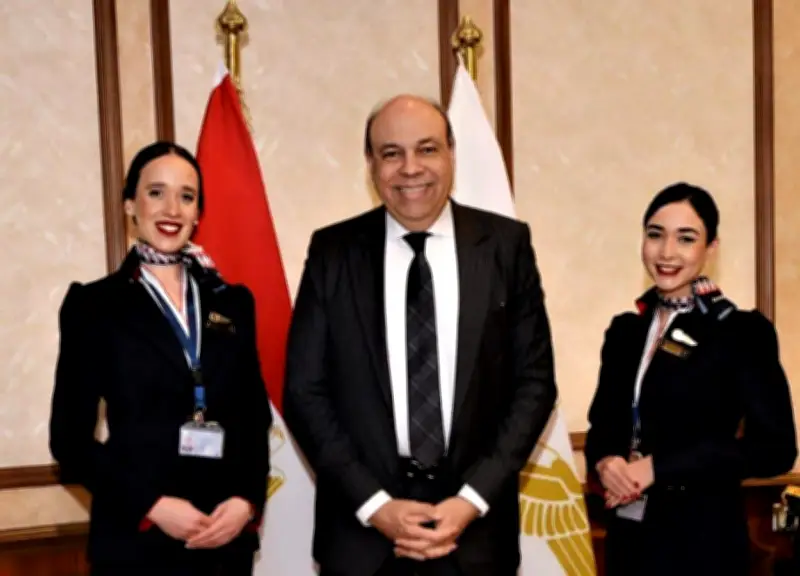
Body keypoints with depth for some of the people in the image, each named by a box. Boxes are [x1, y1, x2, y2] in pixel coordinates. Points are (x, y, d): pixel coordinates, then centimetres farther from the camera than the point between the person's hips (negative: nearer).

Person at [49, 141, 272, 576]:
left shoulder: (233, 302, 8)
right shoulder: (93, 305, -1)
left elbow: (255, 418, 9)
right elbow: (70, 438, -3)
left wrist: (248, 500, -6)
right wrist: (151, 505, -13)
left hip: (228, 535, 3)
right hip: (135, 540, -3)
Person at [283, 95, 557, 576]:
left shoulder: (506, 244, -1)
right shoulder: (333, 252, -1)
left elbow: (534, 383, -1)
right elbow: (304, 391, -2)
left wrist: (473, 499, -9)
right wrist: (373, 503, -10)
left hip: (475, 527, 0)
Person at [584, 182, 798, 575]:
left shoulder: (744, 332, -8)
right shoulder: (625, 329, 7)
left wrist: (658, 467, -18)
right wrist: (605, 462, -11)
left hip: (700, 538, -4)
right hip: (628, 534, 5)